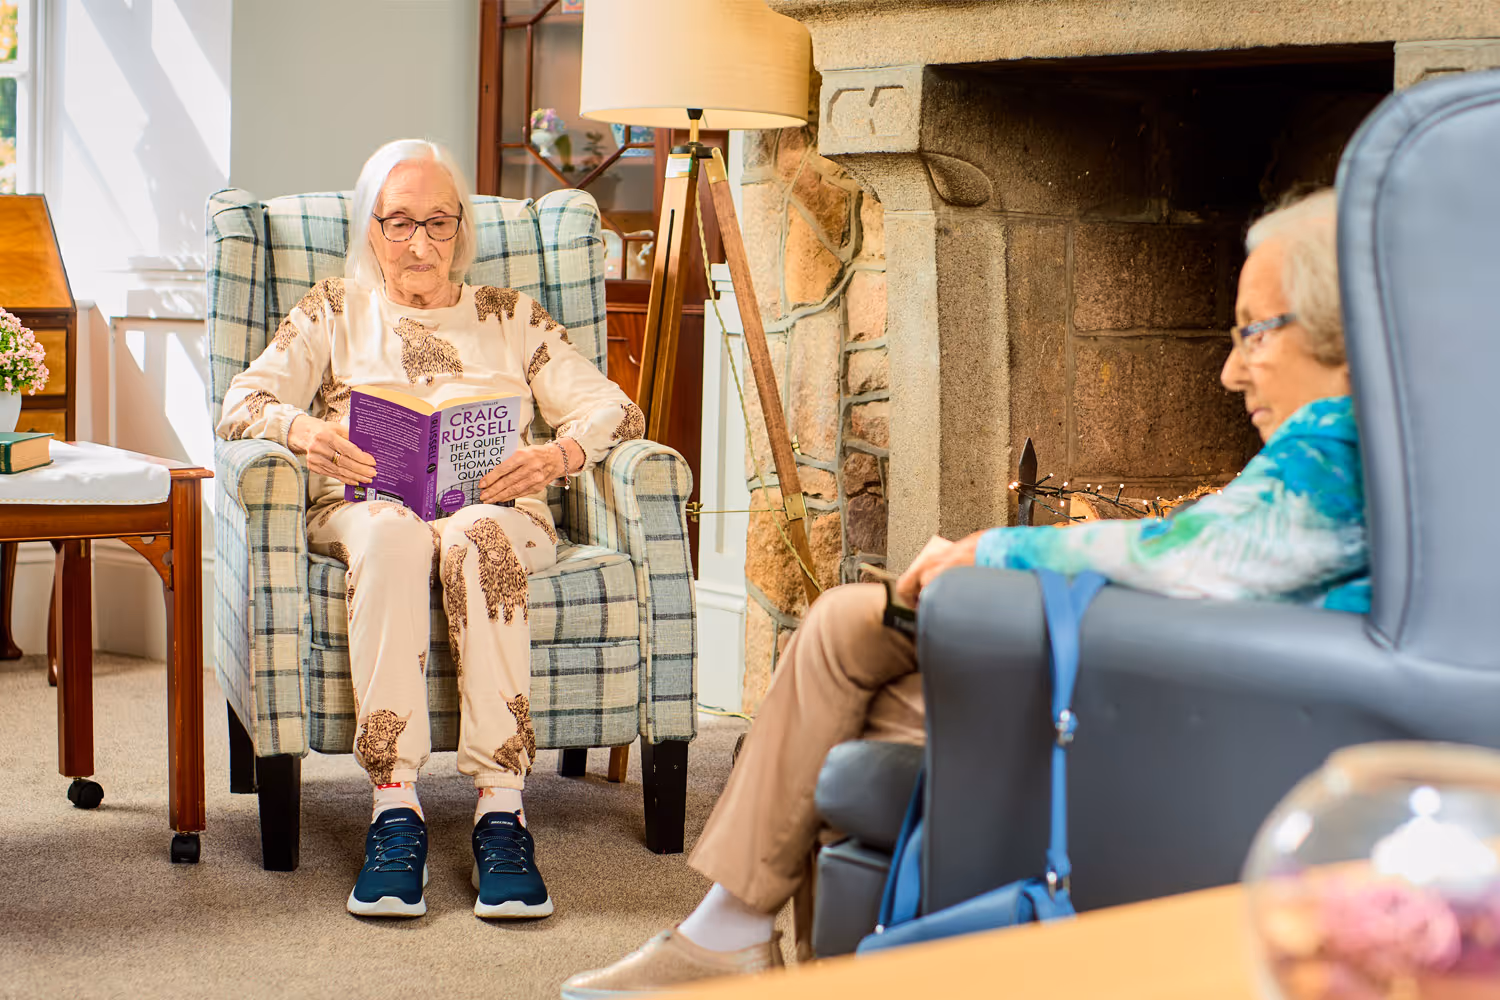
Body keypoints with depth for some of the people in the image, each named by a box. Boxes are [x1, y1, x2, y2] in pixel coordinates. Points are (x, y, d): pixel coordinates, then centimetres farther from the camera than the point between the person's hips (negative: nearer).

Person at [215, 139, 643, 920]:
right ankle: (395, 807, -45)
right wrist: (302, 428, -17)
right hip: (364, 503, 0)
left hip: (494, 509, 0)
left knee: (474, 540, -38)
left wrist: (558, 454, -12)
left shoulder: (511, 317, 23)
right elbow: (241, 405, 8)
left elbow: (614, 410, 11)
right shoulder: (332, 312, 23)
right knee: (393, 536, -39)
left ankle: (500, 809, -47)